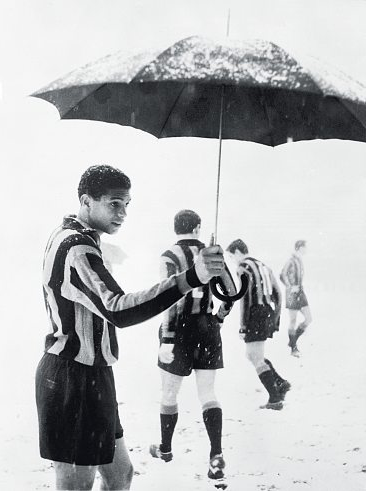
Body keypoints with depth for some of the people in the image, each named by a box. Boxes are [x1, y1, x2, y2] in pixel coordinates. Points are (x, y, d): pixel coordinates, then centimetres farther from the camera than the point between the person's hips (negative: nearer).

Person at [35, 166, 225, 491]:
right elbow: (118, 311, -37)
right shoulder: (77, 248, -21)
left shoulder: (67, 237, 14)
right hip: (75, 378, -11)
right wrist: (191, 278, -45)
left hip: (87, 376, 11)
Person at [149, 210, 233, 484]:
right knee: (208, 394, 8)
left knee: (169, 394, 14)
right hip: (208, 331, 4)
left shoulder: (171, 256, -11)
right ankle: (216, 455, -7)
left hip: (181, 329, -3)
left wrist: (167, 338, -18)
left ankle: (165, 449, 30)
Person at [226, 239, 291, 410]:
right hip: (269, 315, 9)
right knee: (251, 355, 19)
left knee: (256, 360, -3)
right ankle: (281, 383, 11)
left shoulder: (243, 268, -7)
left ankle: (275, 399, -7)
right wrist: (276, 320, 24)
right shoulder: (262, 266, 19)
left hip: (256, 315, -9)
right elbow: (277, 293, 20)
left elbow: (245, 298, -15)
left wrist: (243, 326, -15)